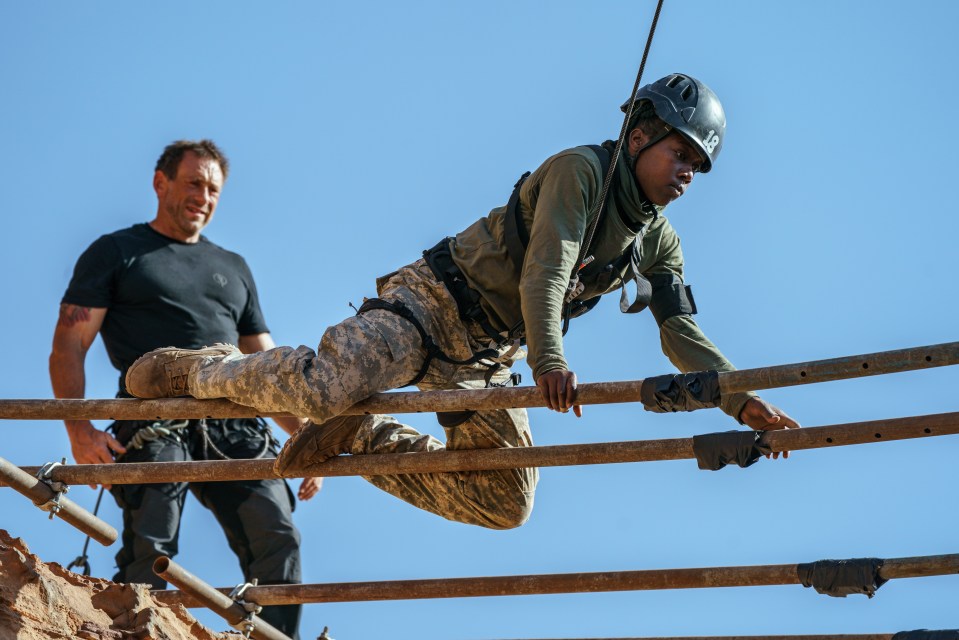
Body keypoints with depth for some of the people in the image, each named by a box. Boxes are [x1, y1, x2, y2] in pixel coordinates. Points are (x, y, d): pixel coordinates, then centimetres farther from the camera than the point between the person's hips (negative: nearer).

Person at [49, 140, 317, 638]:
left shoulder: (233, 269, 31)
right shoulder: (116, 252, 16)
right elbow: (68, 345, 5)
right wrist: (78, 430, -12)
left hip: (234, 428, 4)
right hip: (155, 424, -4)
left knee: (278, 541, -15)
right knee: (150, 553, -21)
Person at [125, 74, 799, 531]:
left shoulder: (659, 243, 11)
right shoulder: (579, 169, -13)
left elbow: (684, 336, 10)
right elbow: (545, 269, -25)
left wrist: (740, 400, -5)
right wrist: (548, 360, -38)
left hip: (487, 358, 8)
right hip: (436, 301, -8)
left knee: (506, 503, -1)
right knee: (322, 388, -31)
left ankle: (357, 435, 7)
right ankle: (191, 369, -4)